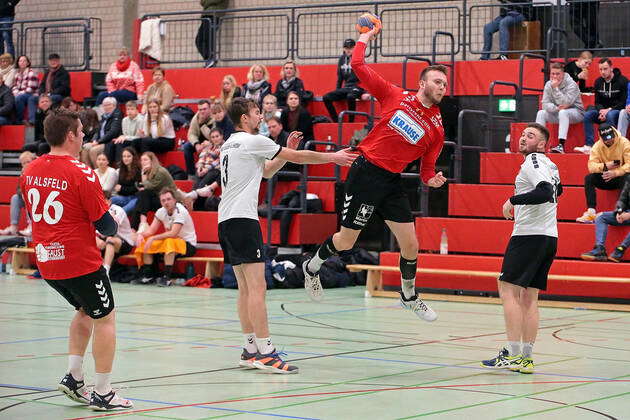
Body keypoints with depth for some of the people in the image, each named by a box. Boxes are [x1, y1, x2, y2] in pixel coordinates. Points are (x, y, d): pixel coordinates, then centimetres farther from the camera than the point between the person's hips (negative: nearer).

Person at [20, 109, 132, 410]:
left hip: (45, 261, 7)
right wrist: (112, 229, 11)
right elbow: (105, 223, -12)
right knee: (105, 319, 8)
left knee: (85, 311, 26)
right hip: (80, 261, -7)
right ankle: (102, 394, 9)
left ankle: (73, 377, 19)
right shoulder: (81, 173, -17)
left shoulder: (30, 171, 3)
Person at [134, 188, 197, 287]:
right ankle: (147, 276, -4)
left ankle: (167, 278, -37)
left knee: (169, 241, -38)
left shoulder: (180, 211, -21)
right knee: (144, 242, -3)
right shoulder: (161, 212, 1)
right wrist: (141, 234, -22)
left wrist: (153, 238, -33)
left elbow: (173, 233, -31)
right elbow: (151, 230, 0)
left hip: (188, 245, -8)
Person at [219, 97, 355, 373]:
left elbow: (266, 172, 31)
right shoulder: (252, 141, -6)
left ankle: (250, 350, 10)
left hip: (226, 221, 10)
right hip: (242, 218, -10)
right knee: (257, 287, -13)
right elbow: (298, 158, -1)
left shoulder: (229, 144, 21)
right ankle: (265, 352, -17)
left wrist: (287, 151, 19)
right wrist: (333, 157, 11)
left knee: (245, 288, 10)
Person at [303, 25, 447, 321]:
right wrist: (365, 38, 10)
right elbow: (358, 66, -2)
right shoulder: (396, 97, -3)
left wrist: (432, 180, -12)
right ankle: (312, 268, 32)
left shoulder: (437, 129, 6)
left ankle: (409, 297, 27)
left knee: (410, 245, 2)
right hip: (366, 172, -4)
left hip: (392, 182, 4)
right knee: (345, 242, 1)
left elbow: (427, 168, 9)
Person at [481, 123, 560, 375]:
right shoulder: (550, 166, 19)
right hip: (549, 237, 9)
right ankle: (526, 358, 5)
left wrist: (514, 200, -18)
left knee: (508, 290, -8)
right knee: (529, 298, 8)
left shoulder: (534, 161, -9)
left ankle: (513, 354, -15)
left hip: (529, 235, -9)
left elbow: (545, 192, -24)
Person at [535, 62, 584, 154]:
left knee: (563, 112, -37)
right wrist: (556, 108, -29)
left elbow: (566, 103, -28)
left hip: (575, 112, -5)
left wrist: (555, 88, -30)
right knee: (541, 113, -17)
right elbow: (545, 104, -10)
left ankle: (561, 145, -46)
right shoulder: (549, 85, -2)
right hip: (557, 112, 5)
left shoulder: (571, 84, -17)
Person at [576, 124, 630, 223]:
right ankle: (591, 212, -28)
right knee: (588, 178, -21)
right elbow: (591, 166, -13)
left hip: (620, 177, -3)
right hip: (605, 178, 3)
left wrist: (615, 173, -31)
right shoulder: (597, 146, -2)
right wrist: (605, 166, -31)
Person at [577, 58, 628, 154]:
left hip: (618, 110, -6)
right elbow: (597, 102, 9)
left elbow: (624, 102, -13)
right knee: (587, 115, -18)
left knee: (610, 115, -38)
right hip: (603, 110, 6)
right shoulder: (598, 82, 8)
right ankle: (589, 146, -24)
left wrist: (609, 110, -21)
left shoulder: (622, 81, -8)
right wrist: (601, 111, -13)